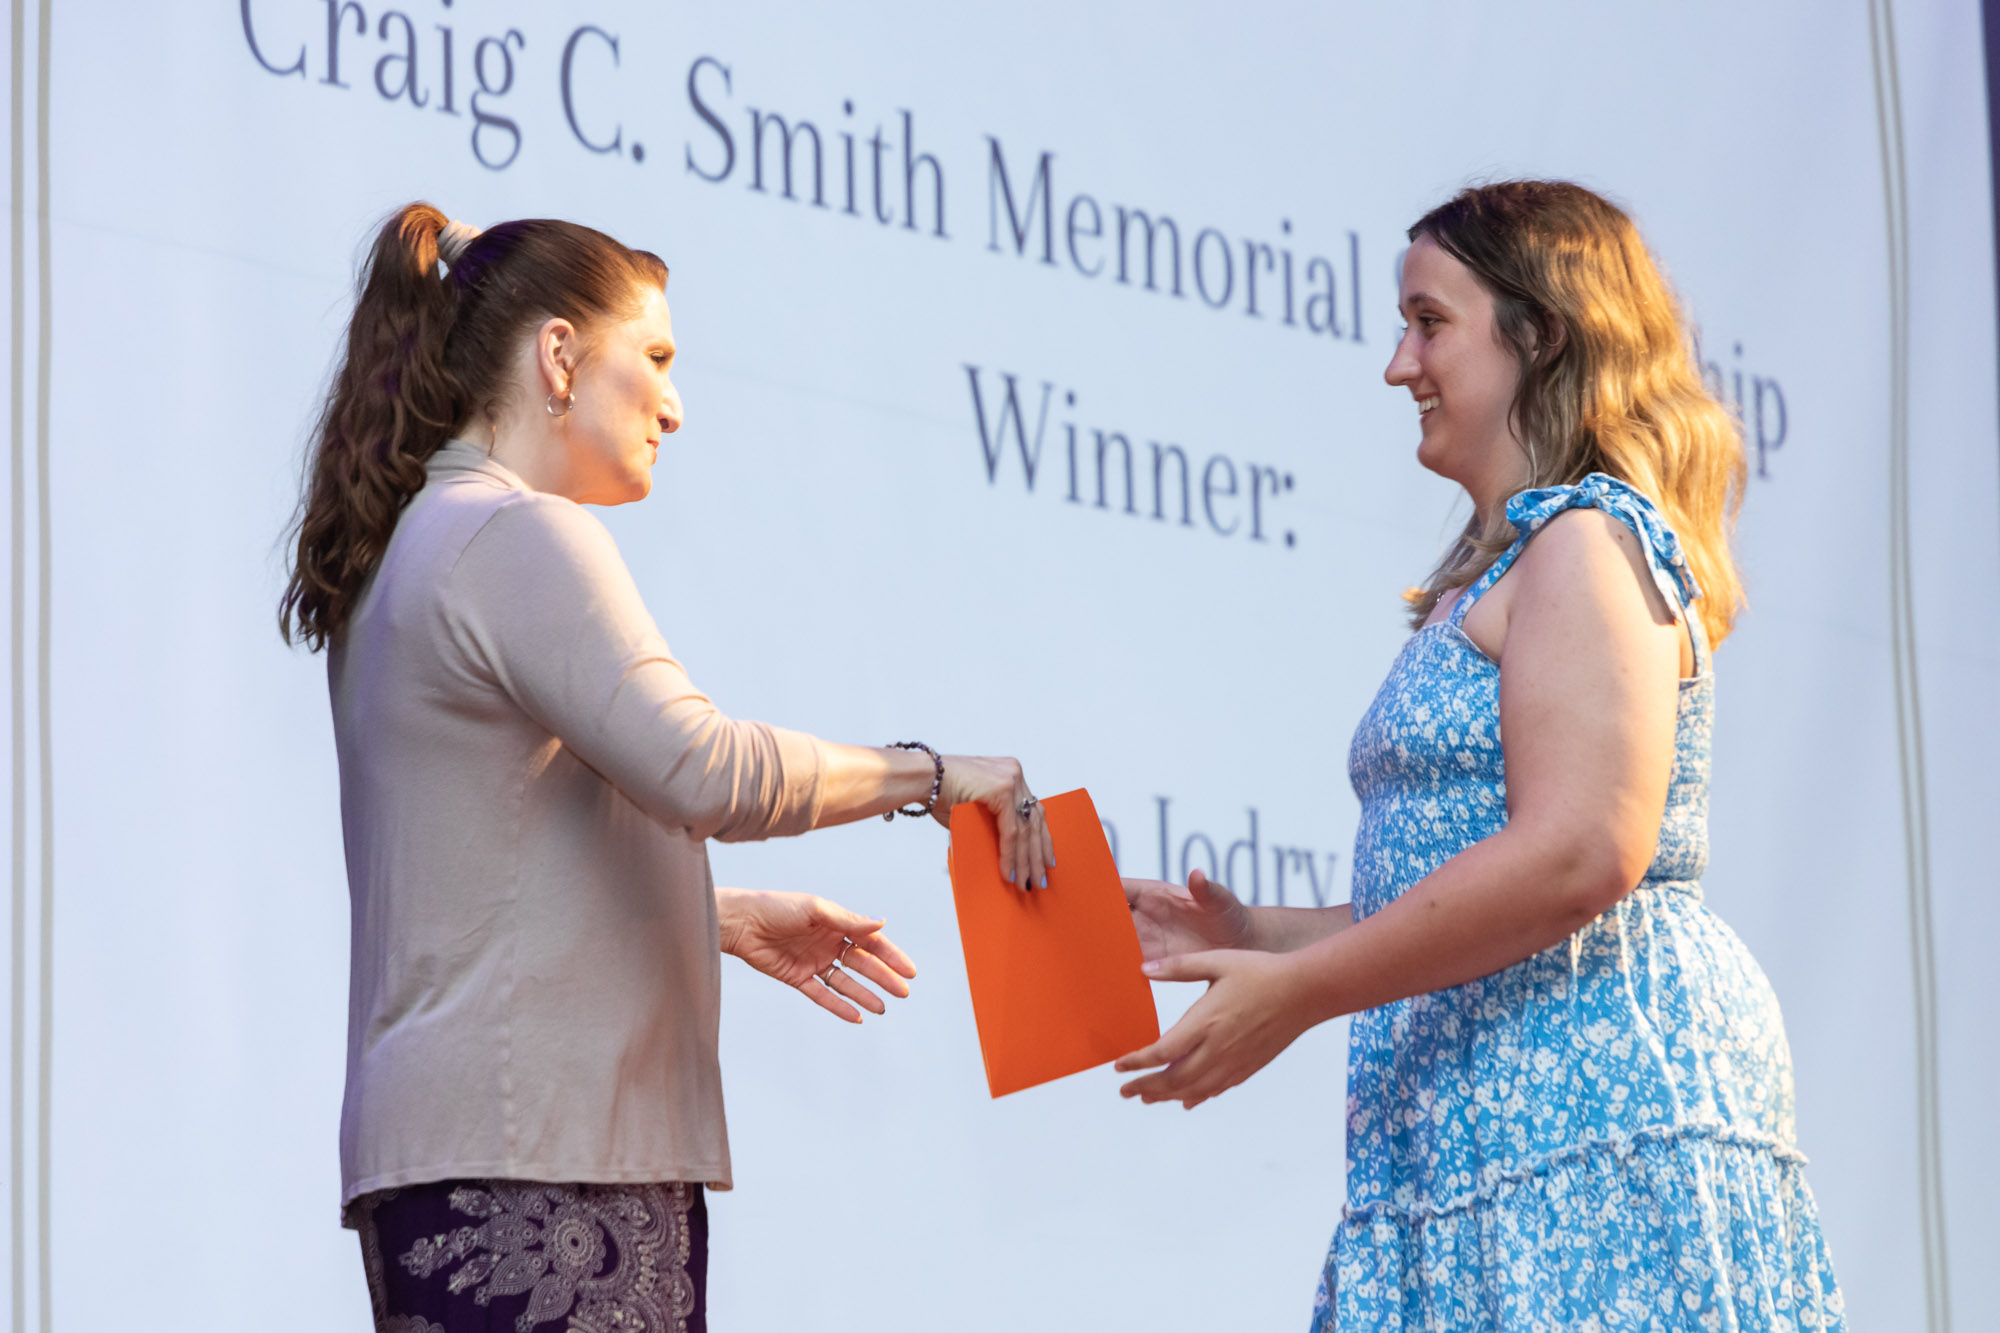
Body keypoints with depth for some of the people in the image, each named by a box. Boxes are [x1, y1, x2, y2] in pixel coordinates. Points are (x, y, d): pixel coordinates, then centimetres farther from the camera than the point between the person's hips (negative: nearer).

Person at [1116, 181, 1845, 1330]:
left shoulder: (1588, 543, -7)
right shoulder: (1480, 591, 23)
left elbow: (1578, 856, -20)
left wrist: (1297, 992, -15)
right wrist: (1259, 936, 16)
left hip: (1596, 1106, -9)